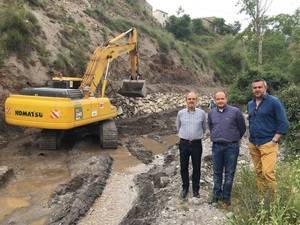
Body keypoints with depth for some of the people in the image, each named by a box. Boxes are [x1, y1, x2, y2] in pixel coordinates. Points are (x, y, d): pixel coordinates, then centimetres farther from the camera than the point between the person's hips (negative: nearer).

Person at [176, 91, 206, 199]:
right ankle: (185, 188, 29)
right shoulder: (181, 113, -1)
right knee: (183, 167, 10)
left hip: (197, 144, -1)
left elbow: (204, 127, 12)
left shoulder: (201, 113, -4)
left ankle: (196, 190, 25)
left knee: (196, 168, 9)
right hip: (184, 143, 1)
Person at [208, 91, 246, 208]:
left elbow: (242, 128, 5)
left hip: (231, 147, -3)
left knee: (229, 173, 5)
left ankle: (226, 198, 18)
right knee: (217, 172, 13)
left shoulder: (235, 111, -7)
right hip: (217, 146, 3)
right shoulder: (211, 113, 4)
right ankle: (216, 194, 28)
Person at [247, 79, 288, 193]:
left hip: (268, 144, -6)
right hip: (253, 144, 6)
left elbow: (283, 123, -7)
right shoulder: (250, 104, 13)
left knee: (268, 172, -13)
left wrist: (274, 141, -12)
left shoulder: (274, 102, -5)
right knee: (258, 172, 10)